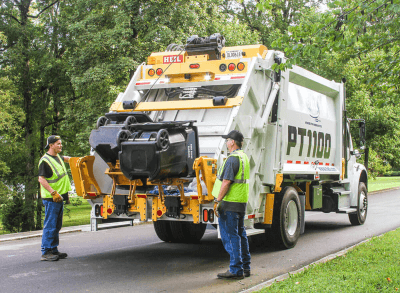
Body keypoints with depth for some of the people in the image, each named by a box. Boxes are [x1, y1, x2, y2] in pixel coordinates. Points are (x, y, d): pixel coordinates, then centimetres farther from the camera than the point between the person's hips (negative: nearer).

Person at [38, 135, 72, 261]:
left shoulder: (58, 157, 14)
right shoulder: (45, 160, -14)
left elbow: (65, 158, 38)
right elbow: (41, 179, -19)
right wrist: (53, 193, -26)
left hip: (59, 197, 9)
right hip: (51, 198, -9)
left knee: (57, 226, 13)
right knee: (50, 225, -7)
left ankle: (53, 250, 20)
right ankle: (46, 252, -2)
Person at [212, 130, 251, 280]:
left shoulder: (232, 159, -16)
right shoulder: (244, 157, 15)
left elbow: (226, 182, -21)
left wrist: (218, 201, -17)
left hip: (229, 202, -10)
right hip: (241, 202, 10)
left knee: (230, 236, -5)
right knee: (240, 234, 15)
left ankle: (236, 270, -3)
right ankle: (245, 267, 21)